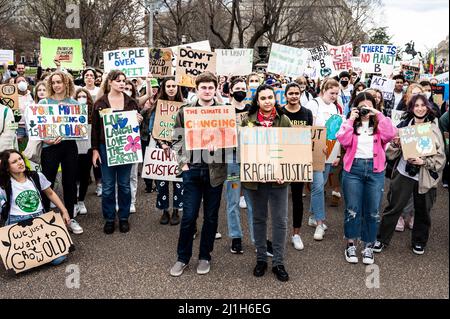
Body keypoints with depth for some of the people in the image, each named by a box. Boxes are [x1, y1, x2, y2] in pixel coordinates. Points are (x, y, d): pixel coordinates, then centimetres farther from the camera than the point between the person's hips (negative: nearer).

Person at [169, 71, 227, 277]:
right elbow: (177, 139, 6)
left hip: (215, 170, 0)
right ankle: (182, 257, 19)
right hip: (192, 169, 0)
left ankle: (205, 256, 26)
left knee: (211, 216, 10)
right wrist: (183, 162, -5)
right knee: (189, 216, 3)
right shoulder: (185, 112, 4)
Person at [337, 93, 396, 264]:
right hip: (353, 168, -1)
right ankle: (351, 244, 19)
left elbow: (390, 135, -12)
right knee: (352, 209, 5)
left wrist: (379, 115, -10)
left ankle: (368, 246, 20)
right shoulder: (350, 123, 6)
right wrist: (351, 120, -10)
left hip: (375, 170, 1)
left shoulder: (379, 123, 9)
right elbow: (344, 141, -12)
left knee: (372, 211, 7)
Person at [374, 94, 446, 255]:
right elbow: (392, 154, 4)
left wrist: (424, 161, -18)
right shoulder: (404, 125, 1)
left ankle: (419, 242, 33)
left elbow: (440, 155, -3)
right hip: (404, 173, 0)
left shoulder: (433, 128, -2)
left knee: (422, 210, 13)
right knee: (393, 207, 3)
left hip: (425, 176, 0)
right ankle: (382, 239, 18)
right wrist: (395, 143, -17)